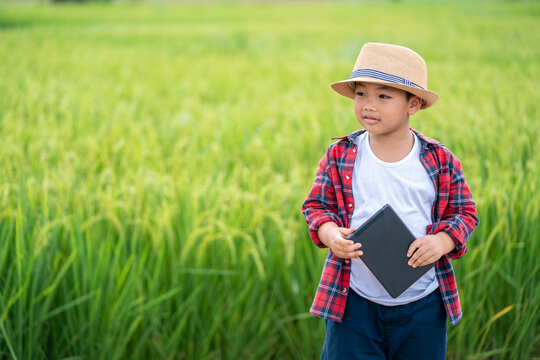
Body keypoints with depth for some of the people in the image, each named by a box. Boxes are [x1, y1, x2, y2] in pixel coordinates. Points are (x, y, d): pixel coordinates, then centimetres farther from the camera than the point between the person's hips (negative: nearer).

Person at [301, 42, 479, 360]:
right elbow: (317, 204, 5)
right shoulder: (340, 156, -3)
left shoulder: (440, 160, -3)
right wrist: (329, 233, -16)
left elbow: (464, 212, 3)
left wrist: (443, 240, -16)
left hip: (422, 305, 1)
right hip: (353, 301, 0)